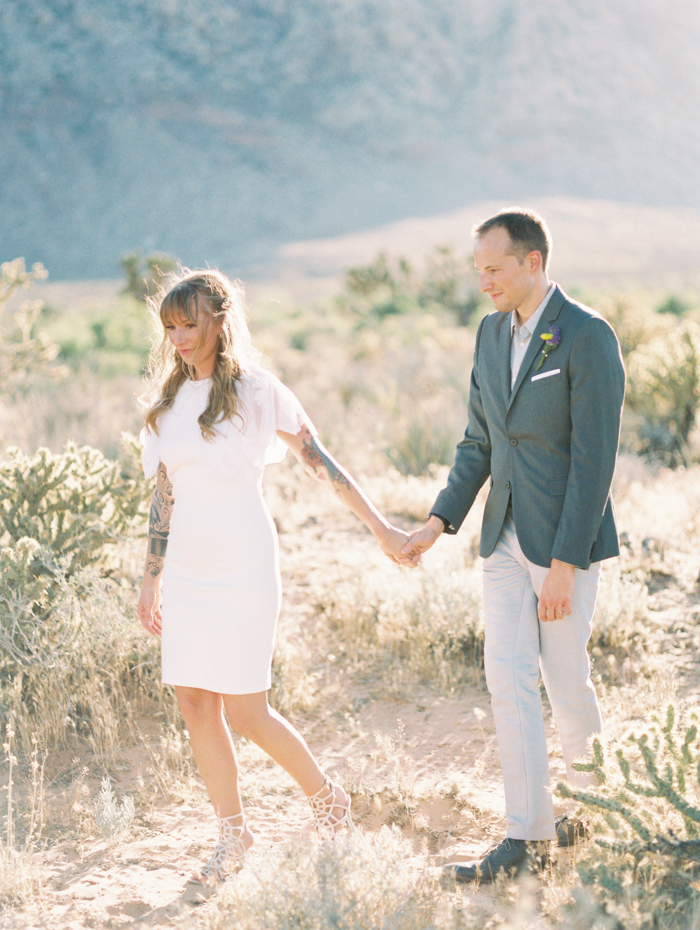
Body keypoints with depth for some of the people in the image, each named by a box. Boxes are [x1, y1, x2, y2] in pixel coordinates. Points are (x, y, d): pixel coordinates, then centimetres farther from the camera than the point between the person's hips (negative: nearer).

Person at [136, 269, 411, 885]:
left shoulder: (255, 391, -6)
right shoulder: (168, 400, 10)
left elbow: (321, 463, -5)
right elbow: (163, 497, 14)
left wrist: (381, 528, -8)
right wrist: (152, 581, 14)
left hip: (243, 568, -6)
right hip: (186, 569, 6)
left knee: (245, 712, -4)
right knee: (195, 704, 4)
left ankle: (328, 798, 20)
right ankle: (233, 833, 19)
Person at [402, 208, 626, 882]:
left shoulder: (588, 338, -16)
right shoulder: (491, 332, 8)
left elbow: (595, 459, -18)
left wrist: (564, 565, -20)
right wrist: (440, 522, 4)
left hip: (565, 540, -6)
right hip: (506, 536, 7)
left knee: (565, 677, 5)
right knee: (508, 678, 1)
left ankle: (592, 802, 31)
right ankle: (528, 836, 8)